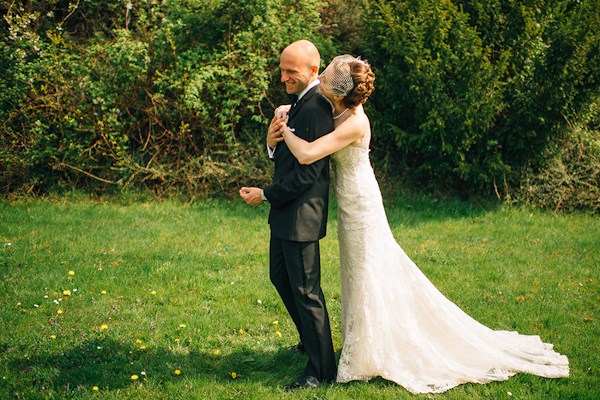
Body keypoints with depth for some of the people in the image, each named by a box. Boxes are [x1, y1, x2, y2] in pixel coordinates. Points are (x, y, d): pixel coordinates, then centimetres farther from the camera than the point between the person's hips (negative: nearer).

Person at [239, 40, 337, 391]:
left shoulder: (316, 108, -21)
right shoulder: (301, 102, 12)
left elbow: (307, 172, -24)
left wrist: (266, 194, -13)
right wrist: (273, 142, -7)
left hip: (302, 214, -11)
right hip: (285, 211, 11)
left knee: (306, 290, -1)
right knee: (280, 276, 22)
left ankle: (321, 370, 12)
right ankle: (311, 340, 41)